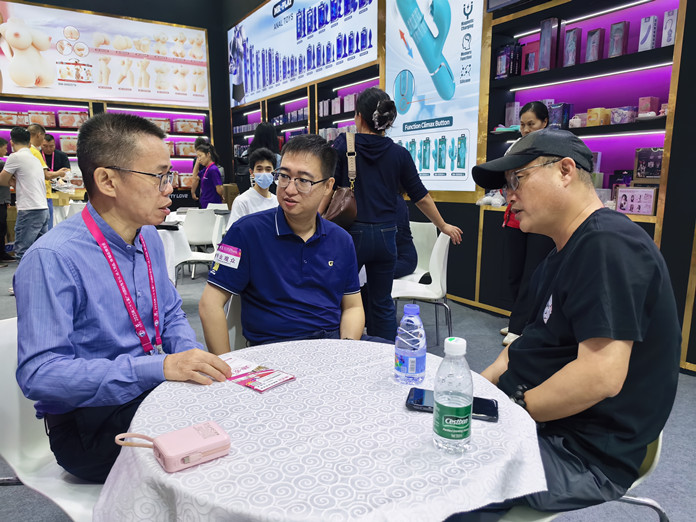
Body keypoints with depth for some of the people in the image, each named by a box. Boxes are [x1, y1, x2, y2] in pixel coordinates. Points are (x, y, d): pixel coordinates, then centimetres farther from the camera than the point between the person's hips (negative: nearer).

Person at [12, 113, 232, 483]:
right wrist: (159, 367, -32)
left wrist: (190, 356, -8)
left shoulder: (150, 239, 5)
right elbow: (38, 373, -24)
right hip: (89, 422, -6)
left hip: (153, 396, 7)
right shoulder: (51, 259, -19)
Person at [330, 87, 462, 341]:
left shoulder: (343, 144, -3)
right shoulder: (399, 154, 3)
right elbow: (421, 196, 8)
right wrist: (444, 226, 20)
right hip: (385, 236, 3)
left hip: (351, 233, -2)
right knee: (383, 303, 14)